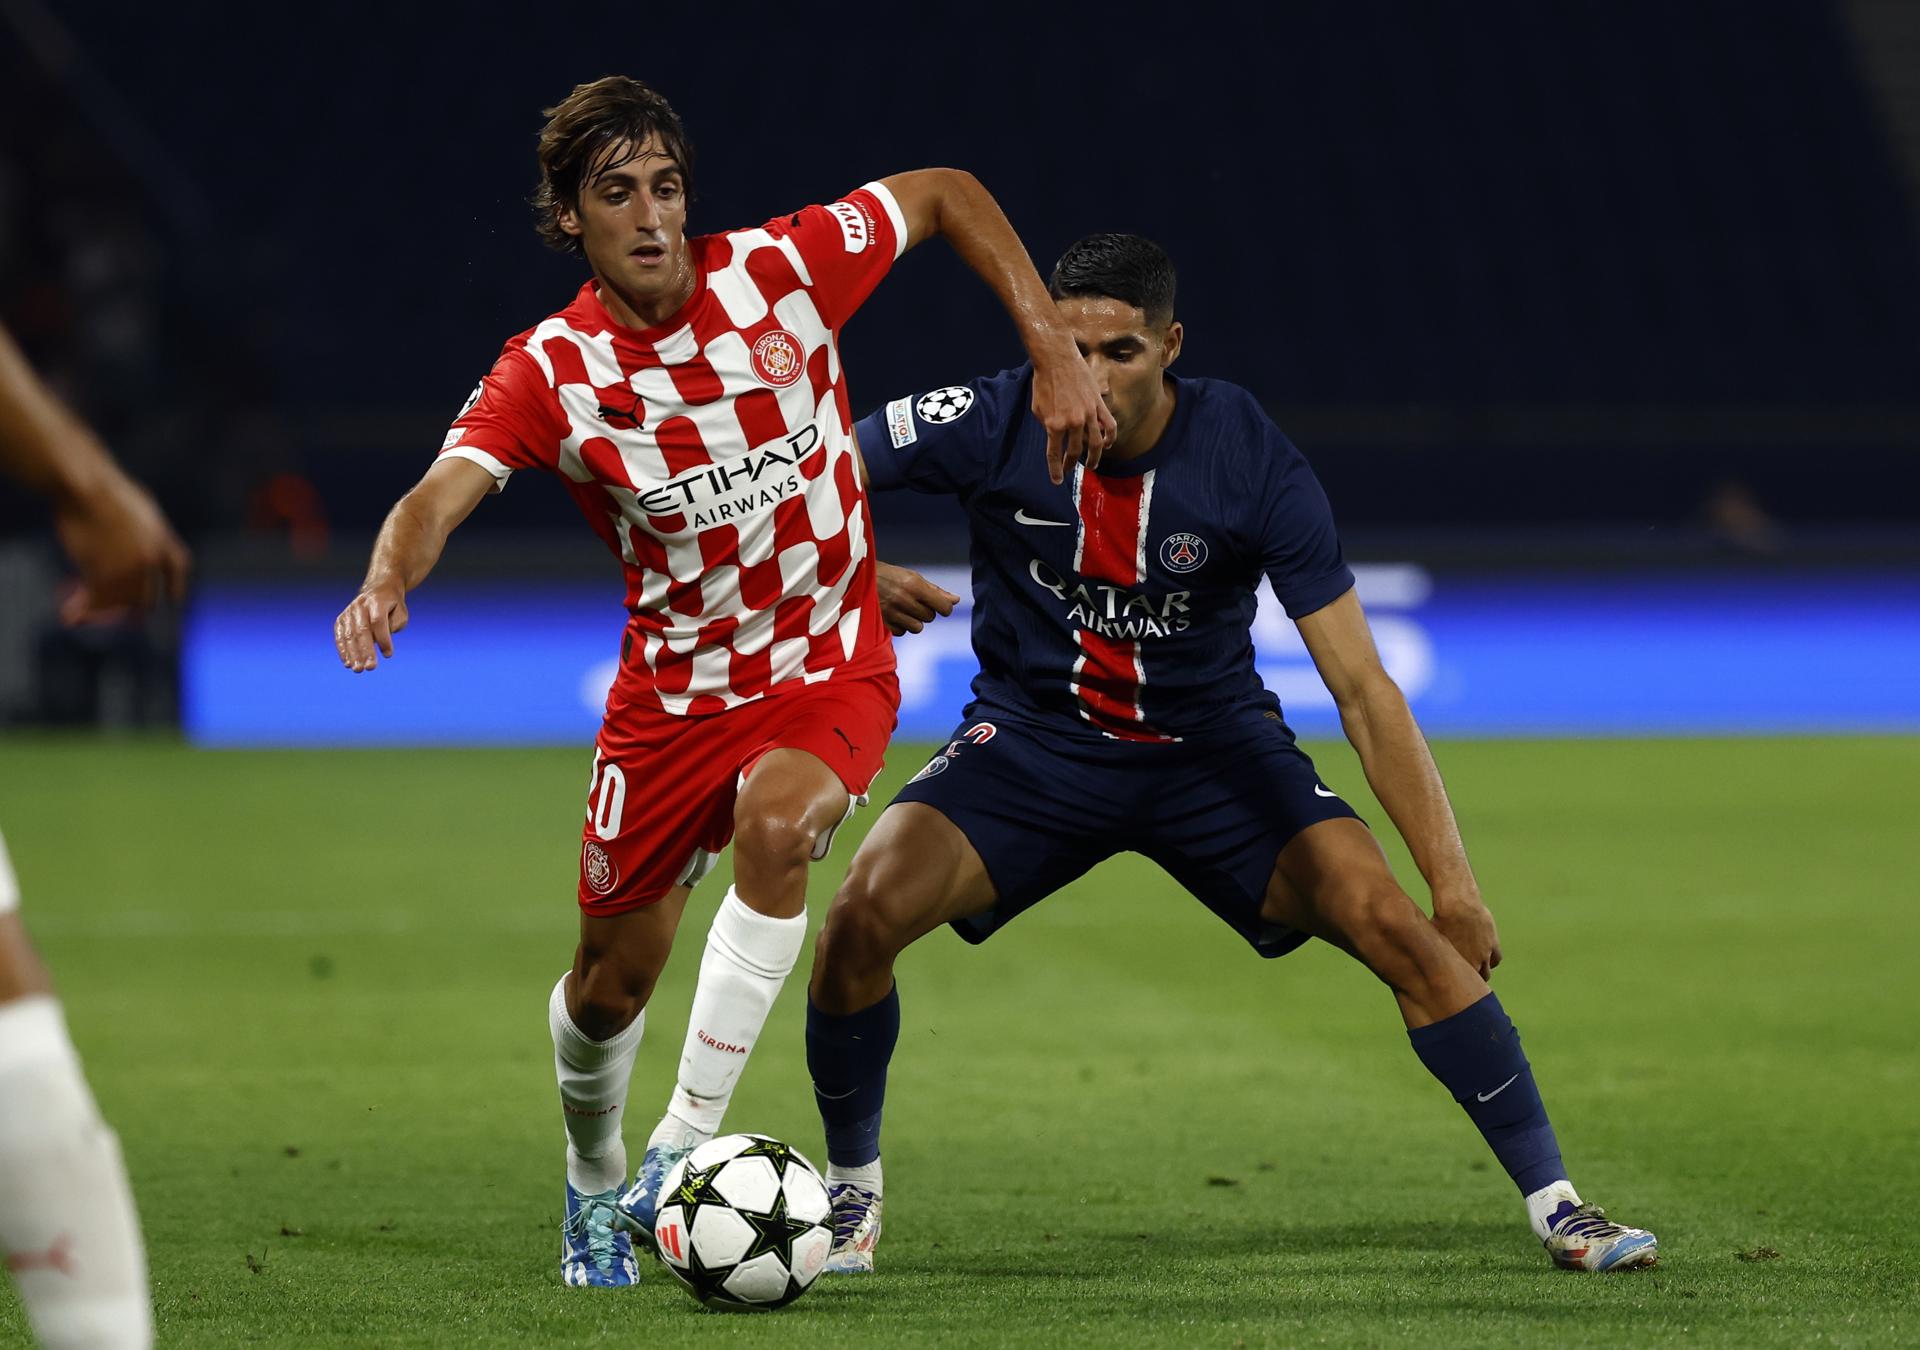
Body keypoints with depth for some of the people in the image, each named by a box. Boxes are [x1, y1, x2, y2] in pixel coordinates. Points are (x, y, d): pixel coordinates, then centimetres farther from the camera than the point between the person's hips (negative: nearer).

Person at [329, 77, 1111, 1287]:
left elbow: (947, 194, 2)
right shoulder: (551, 371, -14)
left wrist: (1055, 354, -5)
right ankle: (595, 1186, 40)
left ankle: (688, 1145, -25)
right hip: (674, 684, 1)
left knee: (775, 824, -34)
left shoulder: (779, 270, -13)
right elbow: (444, 492, -29)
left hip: (832, 667, -1)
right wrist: (389, 580, -52)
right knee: (612, 980, 7)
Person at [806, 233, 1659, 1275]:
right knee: (866, 912, -23)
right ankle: (850, 1188, 2)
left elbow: (1361, 688, -19)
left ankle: (1553, 1206, -5)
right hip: (1031, 739, 1)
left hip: (1213, 748, 0)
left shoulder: (1254, 465, -21)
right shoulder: (992, 427, -19)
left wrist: (1453, 881, -24)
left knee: (1397, 929, -19)